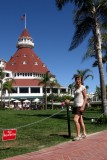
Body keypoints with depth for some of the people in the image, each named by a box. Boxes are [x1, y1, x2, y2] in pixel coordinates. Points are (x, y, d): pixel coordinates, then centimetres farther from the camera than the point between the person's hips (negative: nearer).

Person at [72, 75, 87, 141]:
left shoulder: (83, 87, -5)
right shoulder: (76, 88, 17)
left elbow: (85, 98, -11)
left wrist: (83, 106, -20)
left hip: (80, 106, -8)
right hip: (75, 105, 8)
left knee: (75, 120, -17)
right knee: (80, 120, 12)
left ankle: (78, 135, -13)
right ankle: (84, 134, 21)